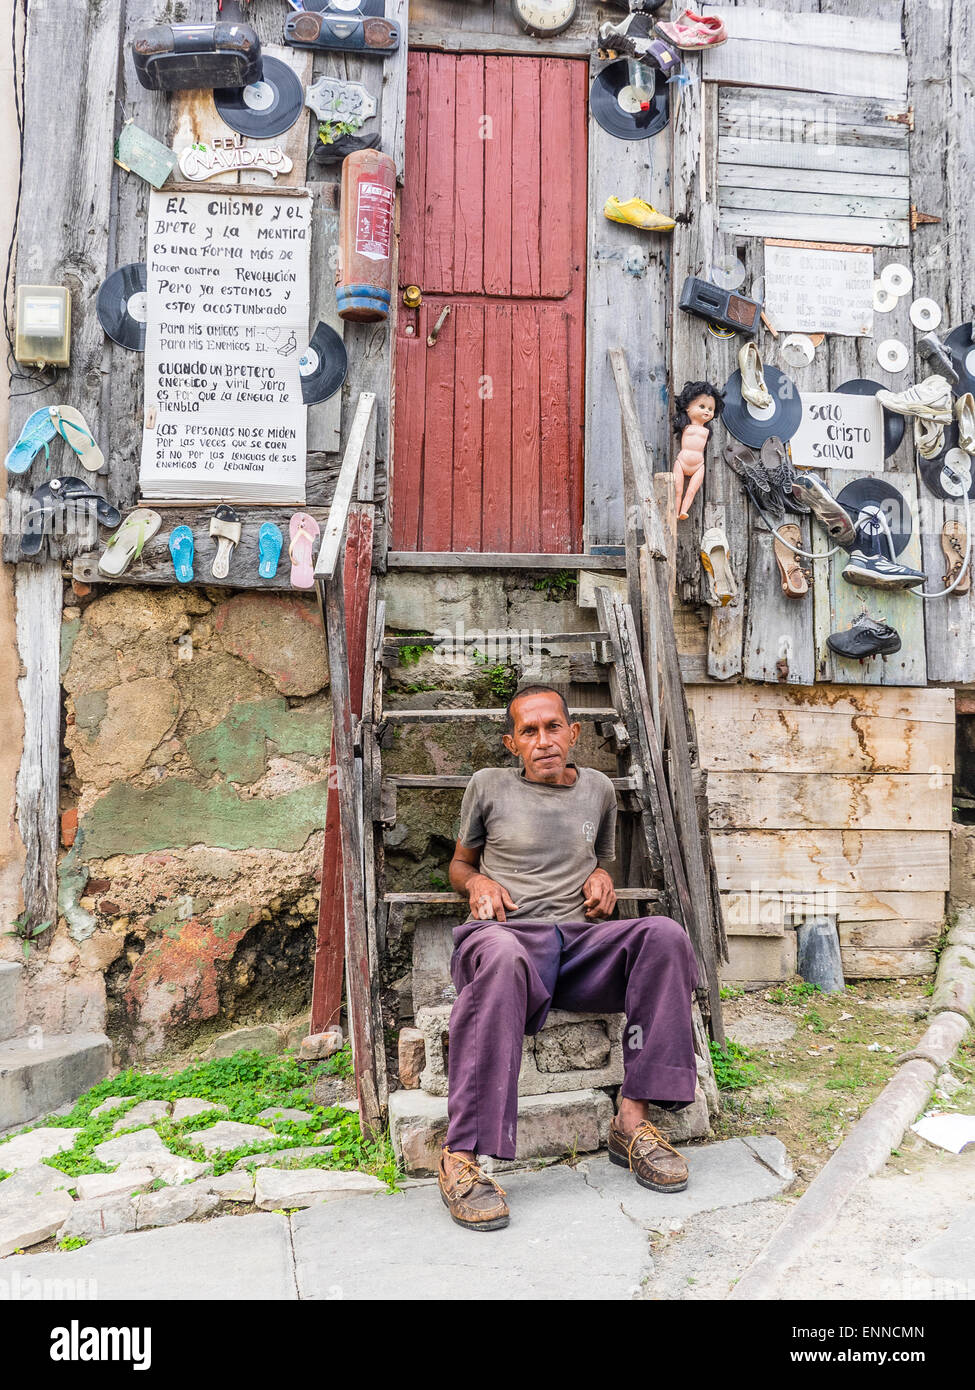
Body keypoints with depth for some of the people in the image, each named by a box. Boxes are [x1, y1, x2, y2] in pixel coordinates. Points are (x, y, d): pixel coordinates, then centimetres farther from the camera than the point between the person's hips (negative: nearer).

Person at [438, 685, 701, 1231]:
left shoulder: (598, 790, 20)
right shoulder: (489, 785, 12)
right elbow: (459, 863, 23)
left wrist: (601, 877, 10)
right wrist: (477, 881, 0)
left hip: (582, 940, 3)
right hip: (509, 933, -3)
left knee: (664, 934, -28)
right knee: (502, 957, -42)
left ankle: (633, 1120, -25)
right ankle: (461, 1155, -38)